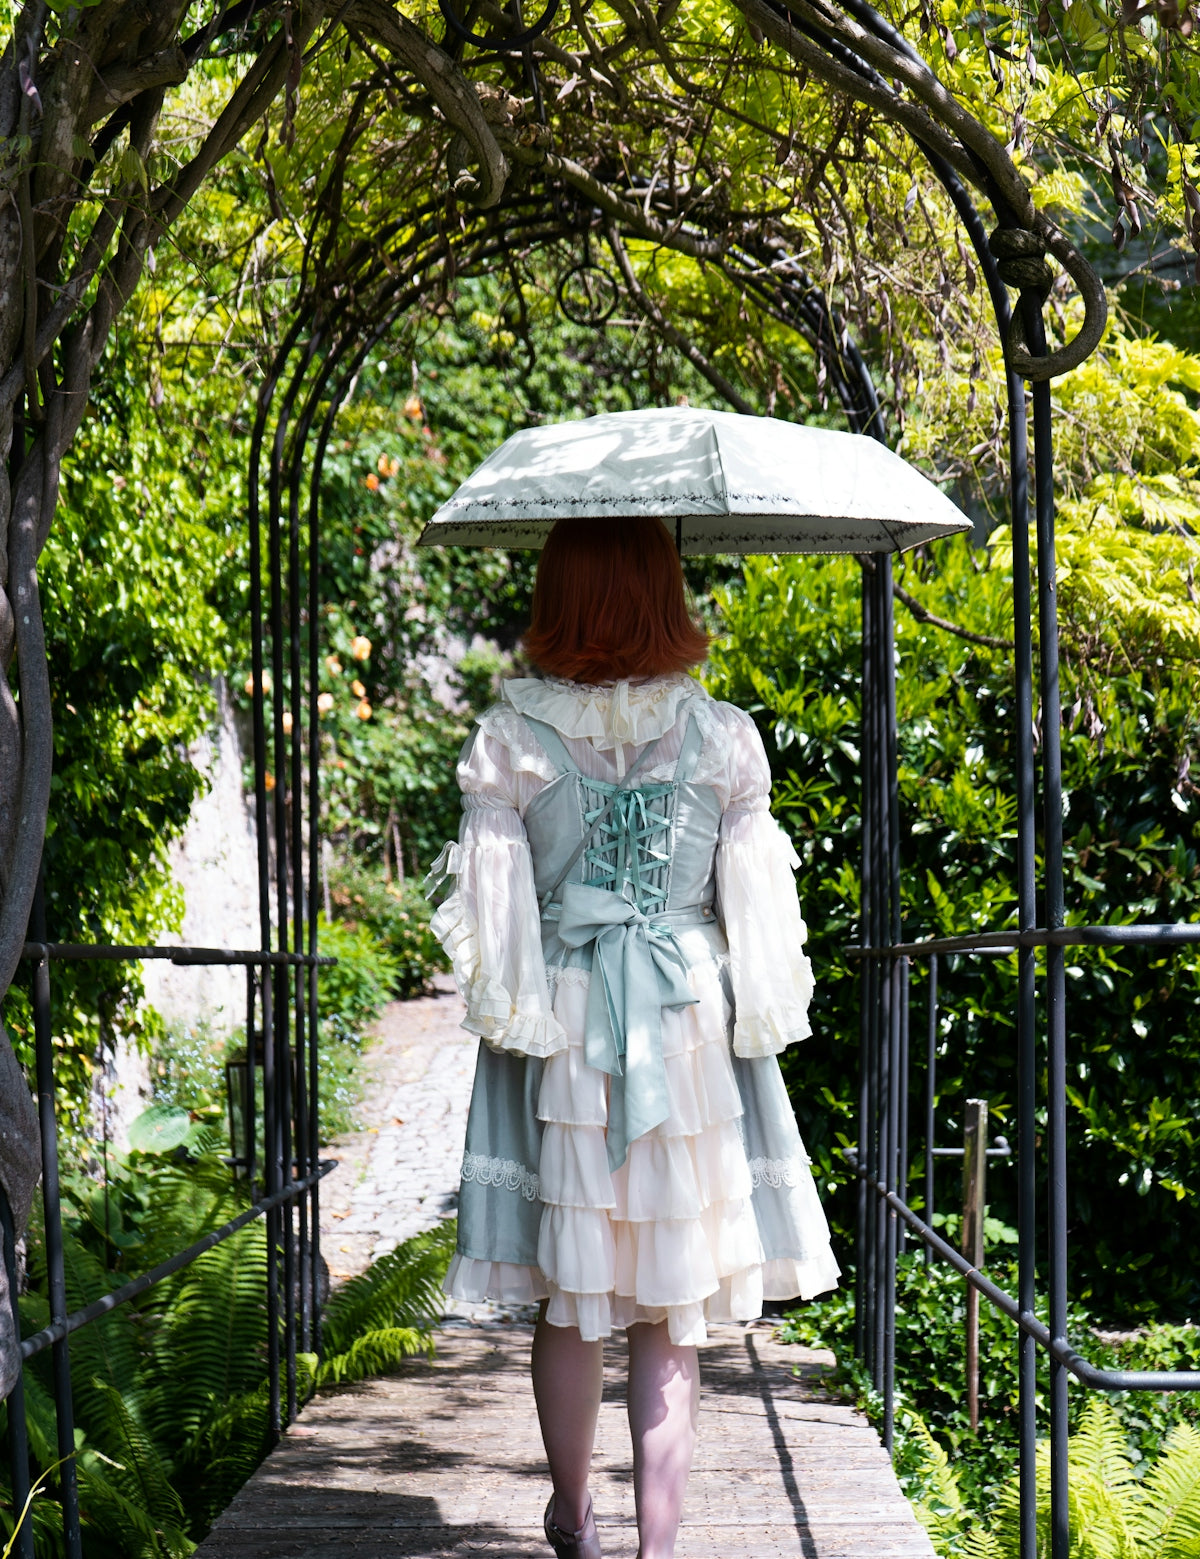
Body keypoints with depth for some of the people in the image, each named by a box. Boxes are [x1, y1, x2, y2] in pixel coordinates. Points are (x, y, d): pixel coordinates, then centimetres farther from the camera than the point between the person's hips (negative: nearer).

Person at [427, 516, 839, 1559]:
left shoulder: (510, 738, -5)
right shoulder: (723, 737, -2)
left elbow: (490, 909, -3)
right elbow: (759, 904, 1)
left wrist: (508, 1013, 8)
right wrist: (762, 1019, 10)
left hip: (561, 1040, 0)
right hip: (692, 1038, 0)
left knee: (569, 1301, 13)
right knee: (673, 1316, 4)